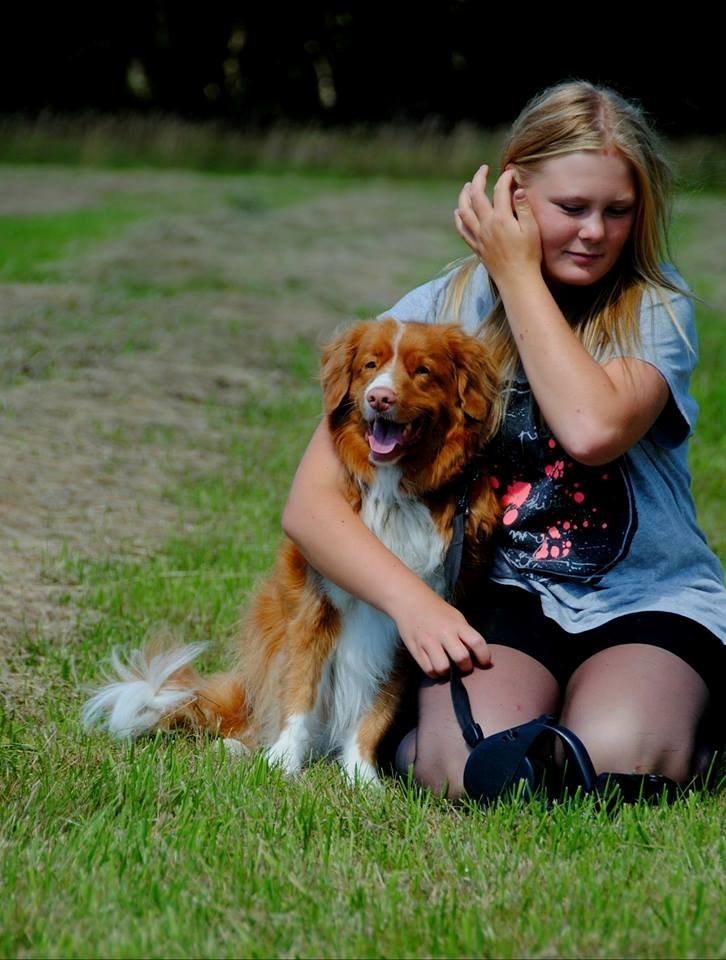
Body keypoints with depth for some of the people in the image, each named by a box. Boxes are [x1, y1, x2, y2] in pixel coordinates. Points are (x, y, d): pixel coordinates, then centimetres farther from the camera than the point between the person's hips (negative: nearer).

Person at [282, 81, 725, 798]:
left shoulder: (655, 307, -3)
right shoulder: (437, 314, -2)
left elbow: (594, 430, -25)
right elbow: (310, 502, -7)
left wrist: (518, 274, -15)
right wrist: (412, 602, -23)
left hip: (651, 600, 0)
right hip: (505, 596, 0)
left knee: (611, 762, -31)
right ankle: (415, 739, 4)